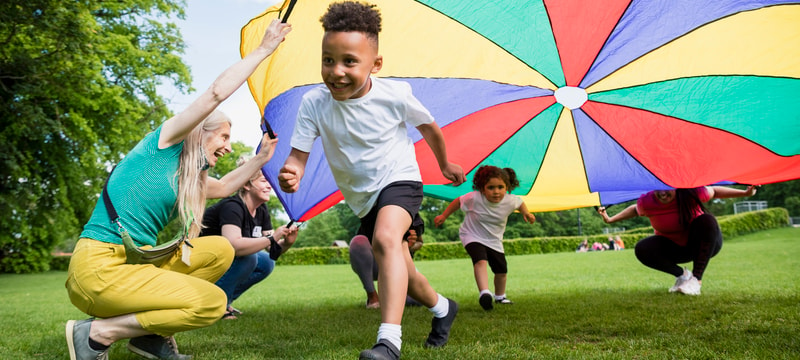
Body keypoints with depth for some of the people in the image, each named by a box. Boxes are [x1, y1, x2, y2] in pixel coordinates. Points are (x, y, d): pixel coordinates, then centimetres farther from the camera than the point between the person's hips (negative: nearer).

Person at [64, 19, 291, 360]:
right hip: (99, 266, -9)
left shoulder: (188, 177, 18)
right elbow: (216, 93, -10)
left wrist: (260, 158, 28)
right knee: (213, 302, -17)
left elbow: (224, 186, 38)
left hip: (138, 262, 9)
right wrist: (263, 49, -3)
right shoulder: (163, 143, -3)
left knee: (220, 250, 8)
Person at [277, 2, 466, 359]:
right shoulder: (314, 103, -18)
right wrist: (290, 174, -43)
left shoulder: (395, 94, -21)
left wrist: (444, 164, 15)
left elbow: (428, 127, -1)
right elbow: (297, 156, -19)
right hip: (362, 197, 4)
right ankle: (442, 308, 45)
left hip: (399, 180, -4)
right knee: (401, 274, 16)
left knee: (385, 239, -35)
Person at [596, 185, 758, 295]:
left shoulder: (692, 193, -25)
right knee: (642, 250, -25)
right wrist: (610, 219, -5)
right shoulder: (647, 202, -20)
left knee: (707, 220, -34)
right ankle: (682, 274, -3)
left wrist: (746, 192, -13)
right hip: (674, 247, 1)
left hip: (704, 245, -1)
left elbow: (714, 191, -6)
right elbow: (635, 210, 3)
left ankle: (696, 279, -26)